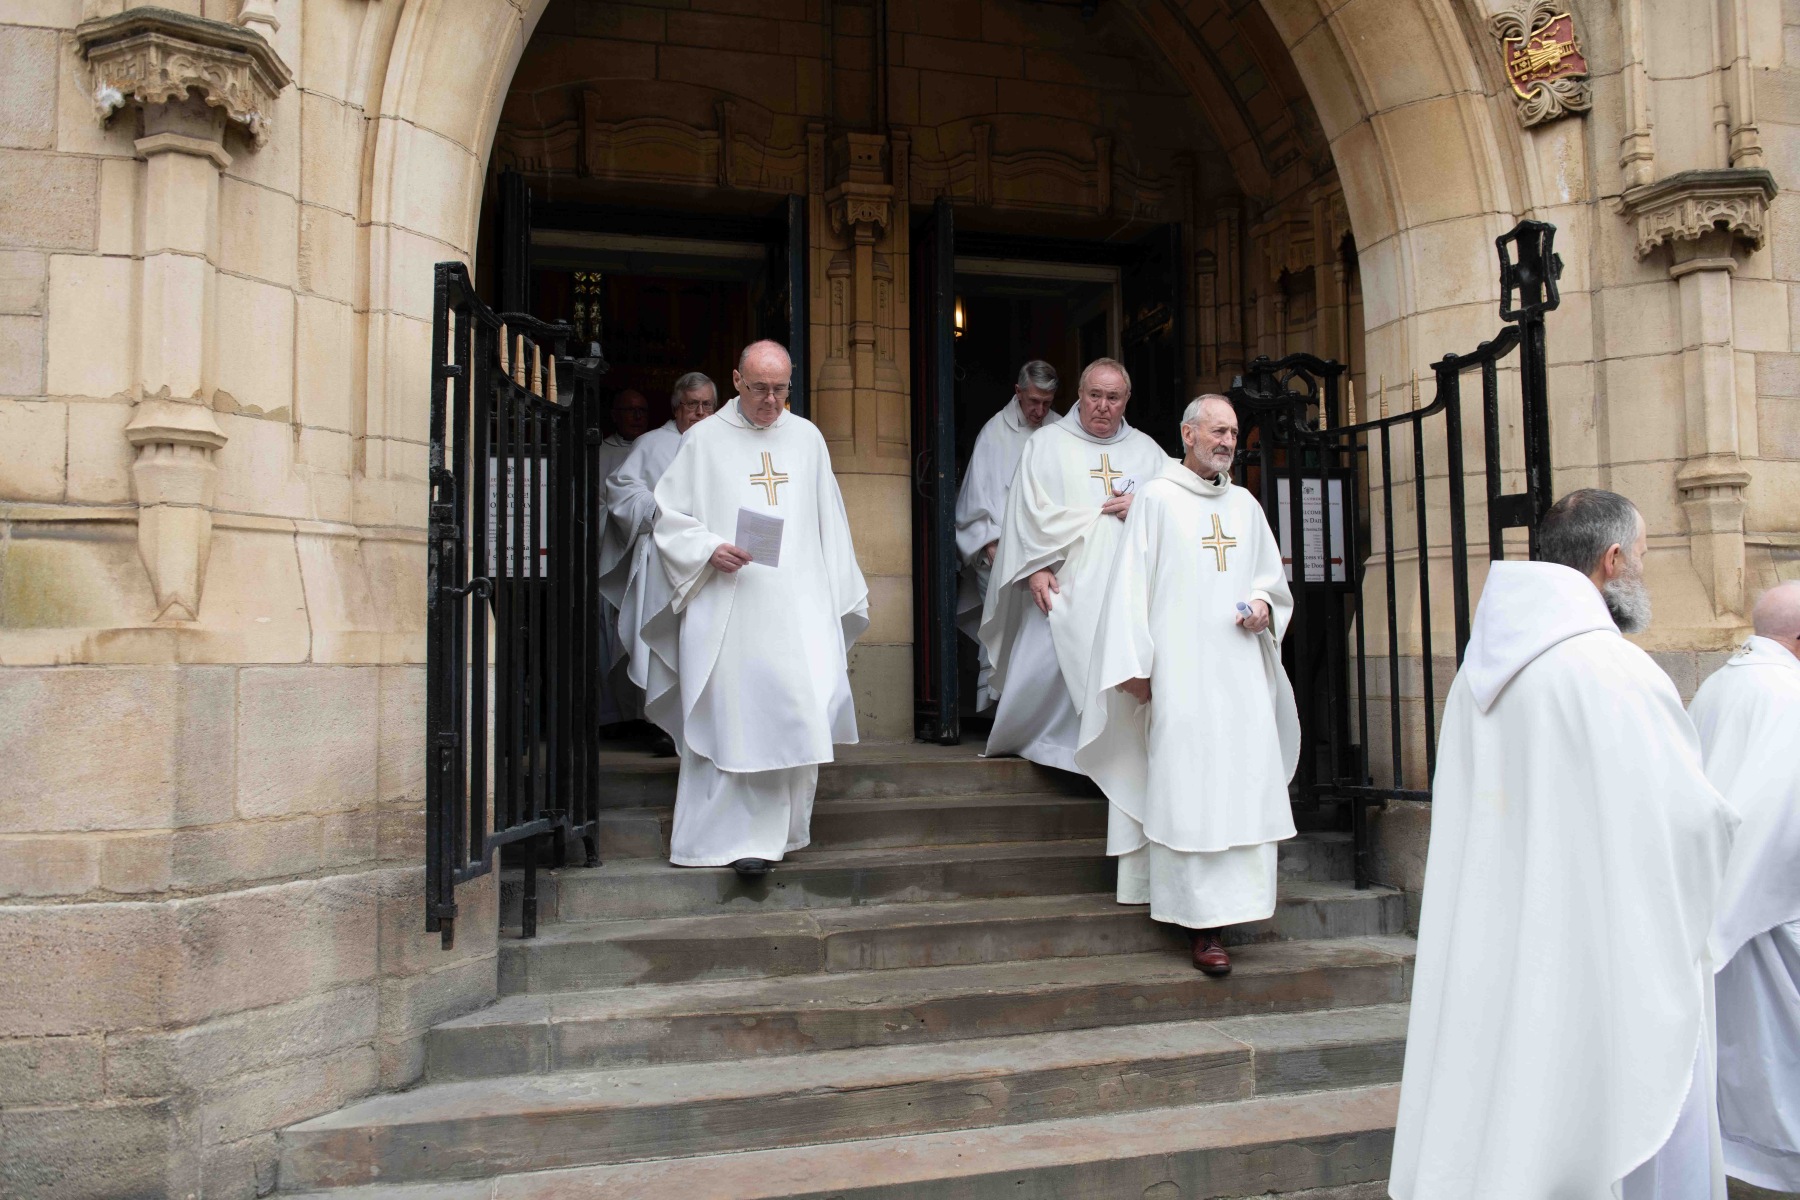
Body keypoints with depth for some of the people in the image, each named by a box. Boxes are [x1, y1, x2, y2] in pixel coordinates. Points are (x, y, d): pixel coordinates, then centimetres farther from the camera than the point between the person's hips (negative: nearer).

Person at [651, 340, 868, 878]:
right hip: (728, 610, -2)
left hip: (799, 606, 3)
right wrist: (710, 550, -14)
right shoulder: (704, 439, 5)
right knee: (734, 717, -5)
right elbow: (670, 517, 5)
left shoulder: (807, 438, 14)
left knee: (803, 708, -4)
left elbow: (829, 522, 18)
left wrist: (838, 599, 14)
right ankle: (738, 836, 3)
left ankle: (778, 827, 11)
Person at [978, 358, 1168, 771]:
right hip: (1067, 586, -2)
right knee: (1047, 667, -11)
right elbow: (1030, 509, -1)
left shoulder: (1147, 451, 18)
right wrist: (1036, 567, -12)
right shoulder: (1047, 442, 8)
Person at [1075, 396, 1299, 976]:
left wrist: (1265, 603, 2)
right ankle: (1204, 923, -6)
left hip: (1242, 671, 5)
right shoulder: (1156, 498, 2)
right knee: (1189, 790, -8)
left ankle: (1233, 897, 10)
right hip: (1180, 672, -5)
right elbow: (1131, 584, -3)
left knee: (1248, 786, -1)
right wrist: (1134, 665, -10)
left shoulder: (1246, 505, 18)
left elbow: (1272, 574, 26)